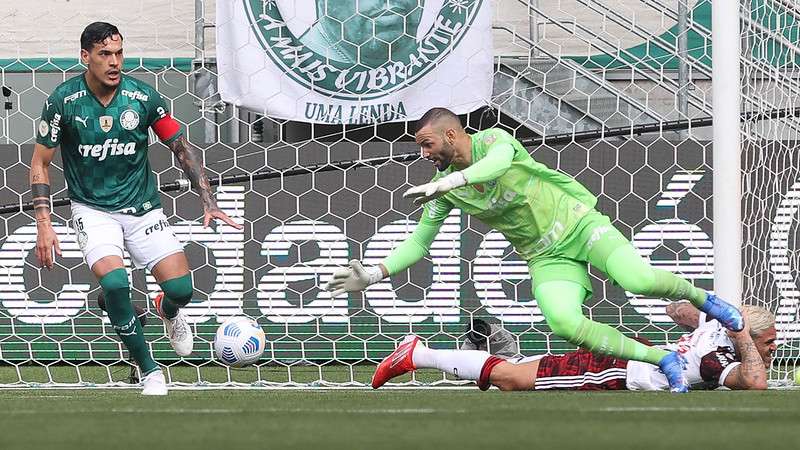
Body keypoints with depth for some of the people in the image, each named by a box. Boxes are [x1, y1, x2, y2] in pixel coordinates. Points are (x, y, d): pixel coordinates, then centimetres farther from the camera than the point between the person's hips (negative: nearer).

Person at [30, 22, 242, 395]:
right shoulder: (64, 100, -11)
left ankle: (168, 312, 30)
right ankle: (149, 372, -10)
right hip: (93, 208, -2)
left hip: (143, 207, 2)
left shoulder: (143, 97, -9)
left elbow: (182, 148, 1)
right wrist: (44, 224, -11)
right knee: (114, 281, -28)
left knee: (180, 287, -12)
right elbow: (40, 162, -3)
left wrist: (209, 203, -7)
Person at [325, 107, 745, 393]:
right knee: (564, 323, -28)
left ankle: (699, 296, 4)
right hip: (546, 257, 4)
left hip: (578, 223, -4)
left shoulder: (491, 140, -13)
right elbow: (419, 241, 8)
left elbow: (500, 160, -37)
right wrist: (375, 274, -5)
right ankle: (663, 360, -15)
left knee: (636, 278, -31)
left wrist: (449, 182, -50)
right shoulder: (444, 189, 3)